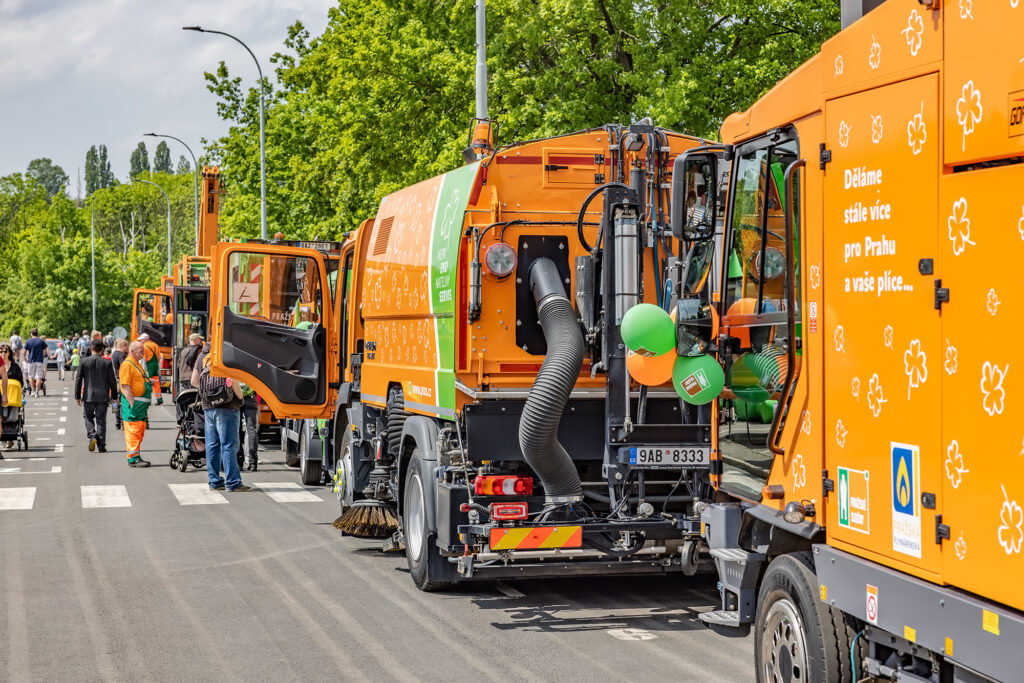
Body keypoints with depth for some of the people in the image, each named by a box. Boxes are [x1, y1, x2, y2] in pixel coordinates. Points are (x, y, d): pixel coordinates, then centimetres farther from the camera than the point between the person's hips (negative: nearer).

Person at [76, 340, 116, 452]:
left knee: (88, 417, 16)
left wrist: (77, 396, 7)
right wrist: (114, 396, 10)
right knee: (101, 420, 6)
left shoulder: (84, 362, -3)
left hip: (88, 396, 0)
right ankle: (101, 446, 5)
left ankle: (92, 436, -9)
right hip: (103, 396, 0)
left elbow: (78, 380, -1)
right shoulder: (107, 363, -4)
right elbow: (112, 381, -1)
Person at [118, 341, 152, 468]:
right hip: (133, 403, -10)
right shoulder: (127, 364, -13)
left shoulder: (137, 364, 19)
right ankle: (133, 458, -7)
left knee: (140, 431, 13)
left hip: (141, 403, 10)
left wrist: (148, 383, 15)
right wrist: (132, 404, -22)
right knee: (133, 431, -8)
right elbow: (125, 386, -19)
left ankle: (136, 458, 20)